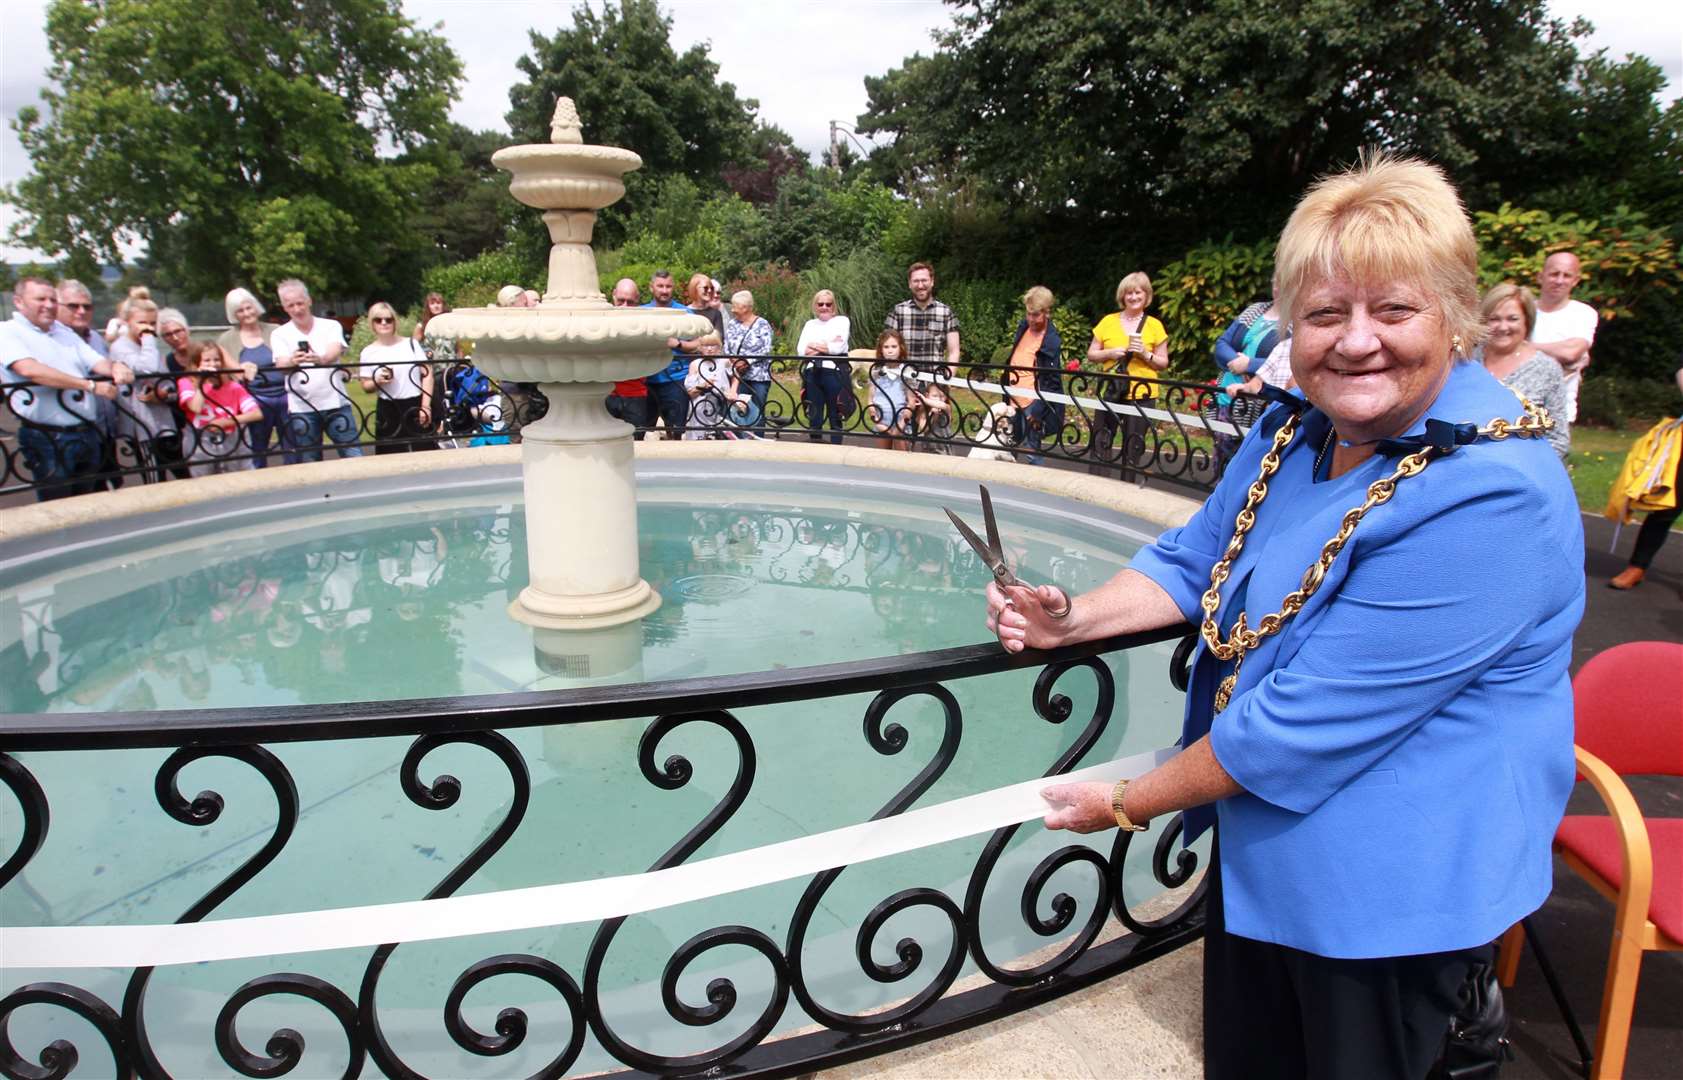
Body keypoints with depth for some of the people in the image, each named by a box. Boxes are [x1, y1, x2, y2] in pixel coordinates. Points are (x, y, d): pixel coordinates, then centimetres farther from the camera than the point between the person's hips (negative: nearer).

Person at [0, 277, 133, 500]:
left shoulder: (65, 333, 16)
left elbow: (98, 362, 9)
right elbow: (30, 370, -21)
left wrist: (115, 366, -17)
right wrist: (89, 385, -25)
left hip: (88, 434, 6)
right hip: (48, 439, -6)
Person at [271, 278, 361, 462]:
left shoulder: (331, 326, 4)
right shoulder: (280, 334, 5)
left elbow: (335, 352, -16)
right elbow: (282, 366, -12)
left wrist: (321, 359, -41)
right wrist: (292, 362, -37)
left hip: (336, 404, -1)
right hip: (301, 409, 1)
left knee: (355, 458, -1)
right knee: (309, 464, 6)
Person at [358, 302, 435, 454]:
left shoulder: (411, 344, 3)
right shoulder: (368, 352, 4)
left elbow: (427, 374, 1)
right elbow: (366, 386, 9)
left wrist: (426, 405, -7)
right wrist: (377, 381, -14)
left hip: (416, 405, 0)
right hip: (388, 409, 0)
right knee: (391, 456, 2)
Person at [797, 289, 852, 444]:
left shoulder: (842, 320, 8)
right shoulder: (810, 324, 18)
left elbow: (838, 347, -8)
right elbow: (800, 350, 3)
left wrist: (814, 346, -2)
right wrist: (827, 346, -5)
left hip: (834, 373, -3)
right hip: (812, 373, 3)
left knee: (835, 417, 1)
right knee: (814, 417, 6)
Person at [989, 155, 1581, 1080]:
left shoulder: (1488, 497, -29)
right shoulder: (1294, 430, -2)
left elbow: (1308, 722, -29)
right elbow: (1190, 562, 8)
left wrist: (1130, 804, -18)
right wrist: (1069, 619, -11)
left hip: (1387, 883, -7)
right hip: (1258, 844, 8)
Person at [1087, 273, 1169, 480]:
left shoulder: (1154, 325, 3)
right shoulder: (1108, 321, 6)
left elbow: (1163, 363, 6)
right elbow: (1091, 355, 8)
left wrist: (1146, 354, -12)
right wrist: (1110, 353, -10)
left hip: (1141, 395, -1)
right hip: (1110, 392, 1)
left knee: (1133, 447, 4)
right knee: (1100, 442, -1)